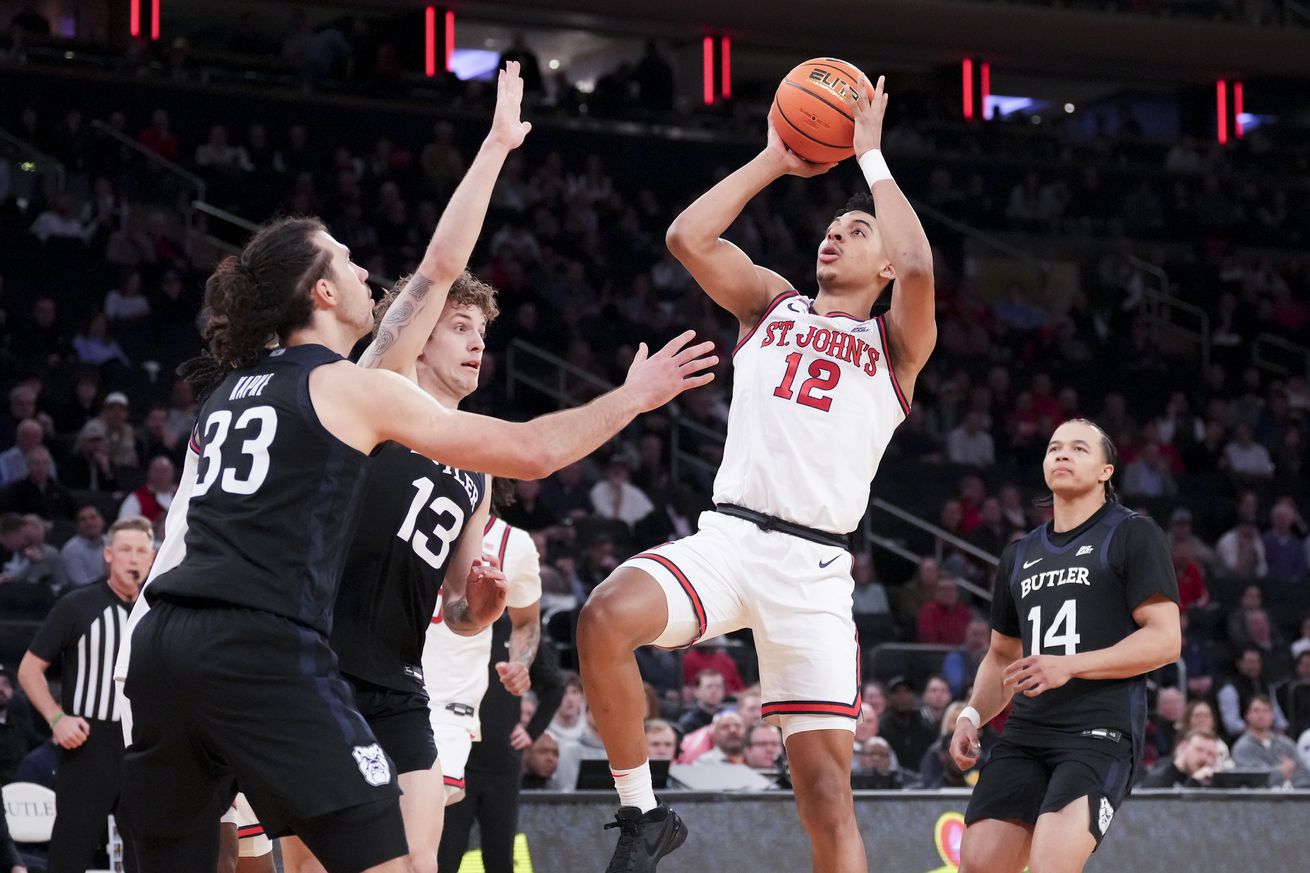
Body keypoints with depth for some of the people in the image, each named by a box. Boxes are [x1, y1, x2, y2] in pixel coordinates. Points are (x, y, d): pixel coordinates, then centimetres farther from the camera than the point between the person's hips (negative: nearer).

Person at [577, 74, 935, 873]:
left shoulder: (897, 344, 10)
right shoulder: (772, 305, 19)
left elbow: (918, 266, -12)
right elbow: (688, 237, 4)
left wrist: (871, 155, -2)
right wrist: (775, 160, 9)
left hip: (813, 567, -2)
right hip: (727, 536, 2)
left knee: (827, 789, -6)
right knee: (607, 616, -30)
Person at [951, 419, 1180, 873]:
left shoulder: (1132, 534, 3)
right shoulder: (1018, 555, 23)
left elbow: (1165, 639, -7)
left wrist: (1070, 666, -16)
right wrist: (971, 715, 13)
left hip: (1101, 732, -6)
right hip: (1024, 733, 6)